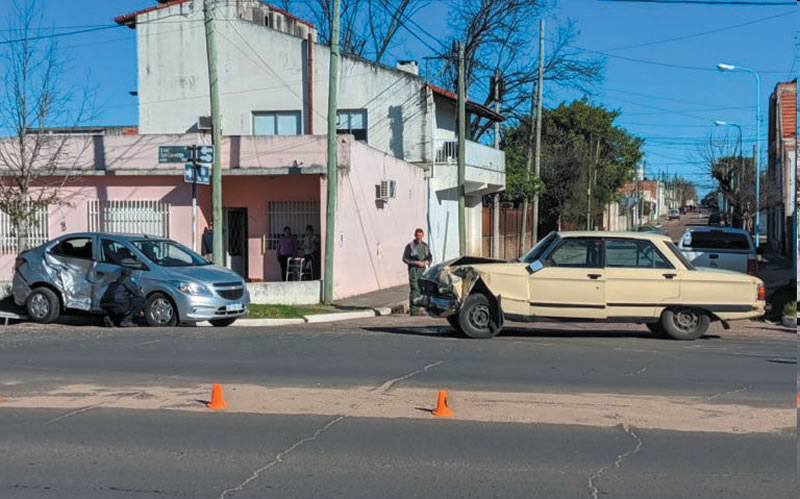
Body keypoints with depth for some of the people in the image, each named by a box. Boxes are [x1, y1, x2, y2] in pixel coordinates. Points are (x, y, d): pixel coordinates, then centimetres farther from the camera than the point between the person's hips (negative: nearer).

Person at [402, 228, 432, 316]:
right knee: (415, 289, -11)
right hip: (413, 269, -6)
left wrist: (427, 261, -6)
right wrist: (416, 262, -16)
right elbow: (405, 258, -8)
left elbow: (430, 257, 18)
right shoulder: (410, 246, -6)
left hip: (422, 269, 6)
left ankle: (418, 308, 14)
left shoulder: (425, 246, 12)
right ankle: (413, 310, -11)